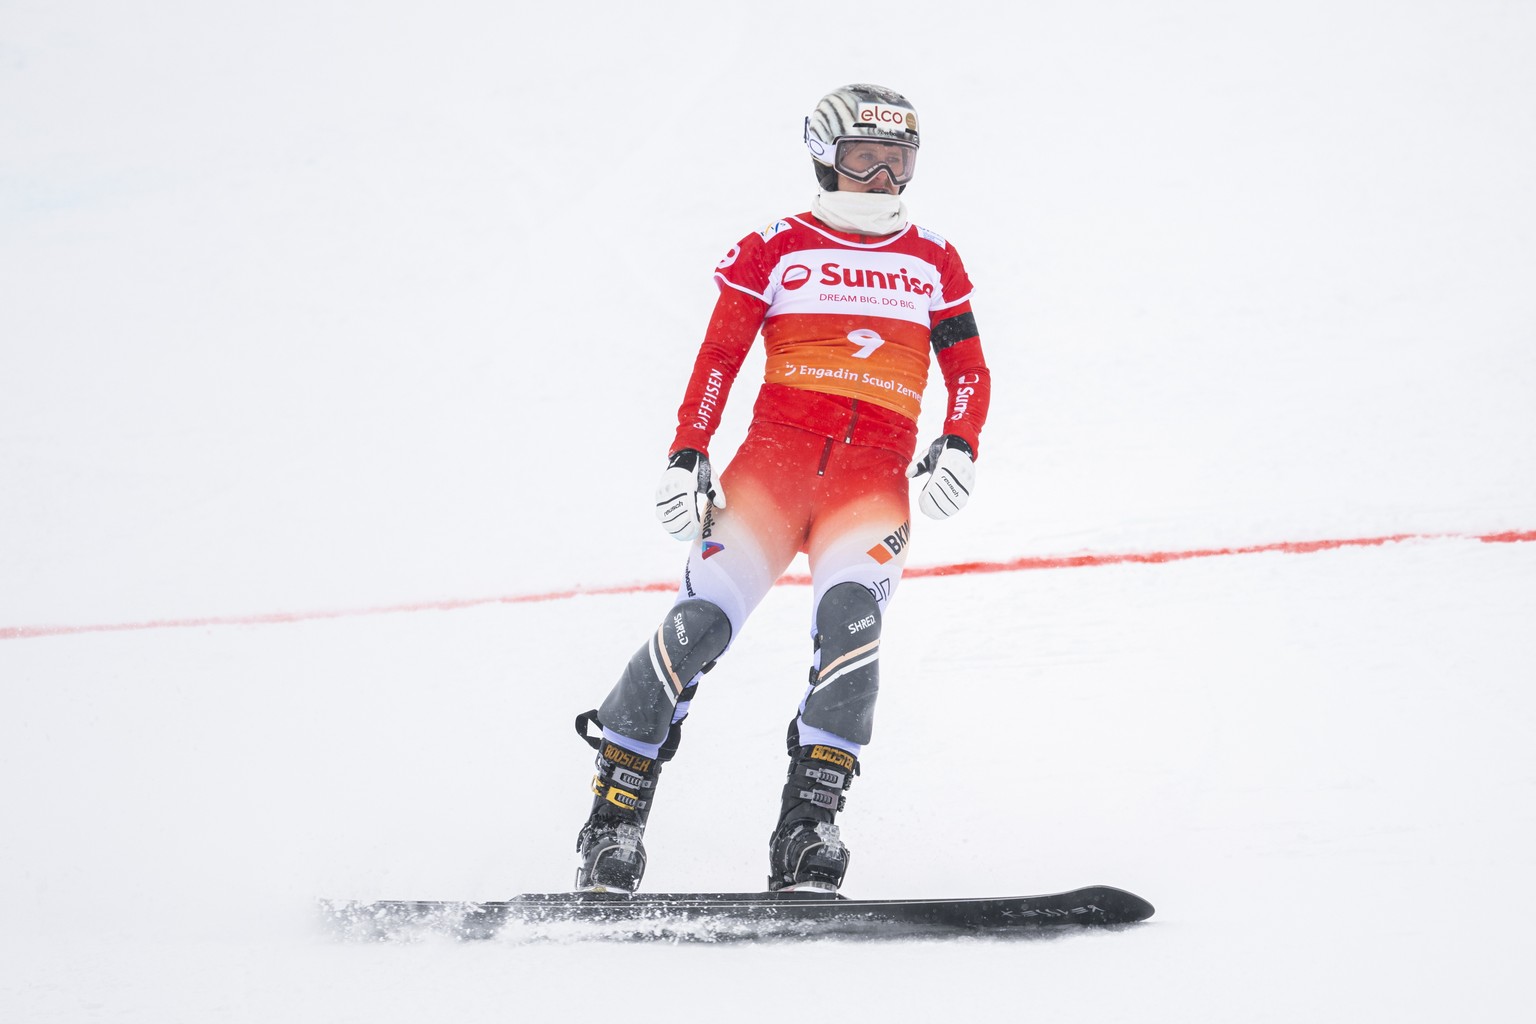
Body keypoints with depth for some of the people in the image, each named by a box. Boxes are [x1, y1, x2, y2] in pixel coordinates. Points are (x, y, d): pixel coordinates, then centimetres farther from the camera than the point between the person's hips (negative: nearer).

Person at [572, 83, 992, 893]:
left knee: (851, 615, -26)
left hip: (876, 475, 1)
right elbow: (718, 358, 6)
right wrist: (686, 456, -4)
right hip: (776, 452, -1)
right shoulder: (773, 251, 10)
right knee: (703, 617, -18)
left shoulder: (934, 263, 17)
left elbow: (969, 372, 18)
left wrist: (959, 447, -1)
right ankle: (614, 812, -9)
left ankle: (808, 827, -25)